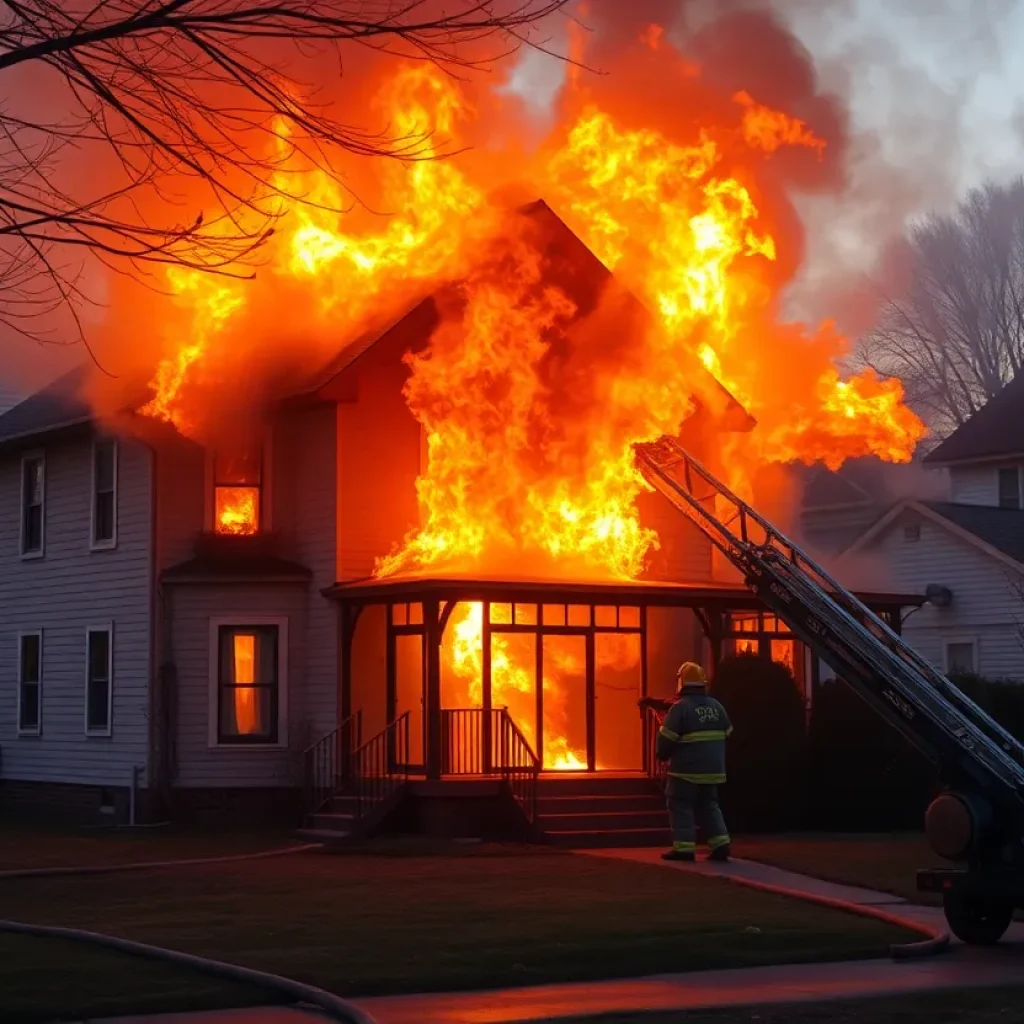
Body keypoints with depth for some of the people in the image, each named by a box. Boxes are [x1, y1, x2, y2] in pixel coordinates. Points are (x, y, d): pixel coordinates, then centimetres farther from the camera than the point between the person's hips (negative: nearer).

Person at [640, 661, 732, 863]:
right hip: (713, 768, 6)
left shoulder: (680, 707, -14)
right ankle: (721, 843, 6)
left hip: (686, 769, -6)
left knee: (681, 806, 2)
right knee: (709, 805, 16)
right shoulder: (716, 706, 9)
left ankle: (684, 848, -3)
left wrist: (662, 755, 6)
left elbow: (667, 737, -13)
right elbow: (726, 733, 18)